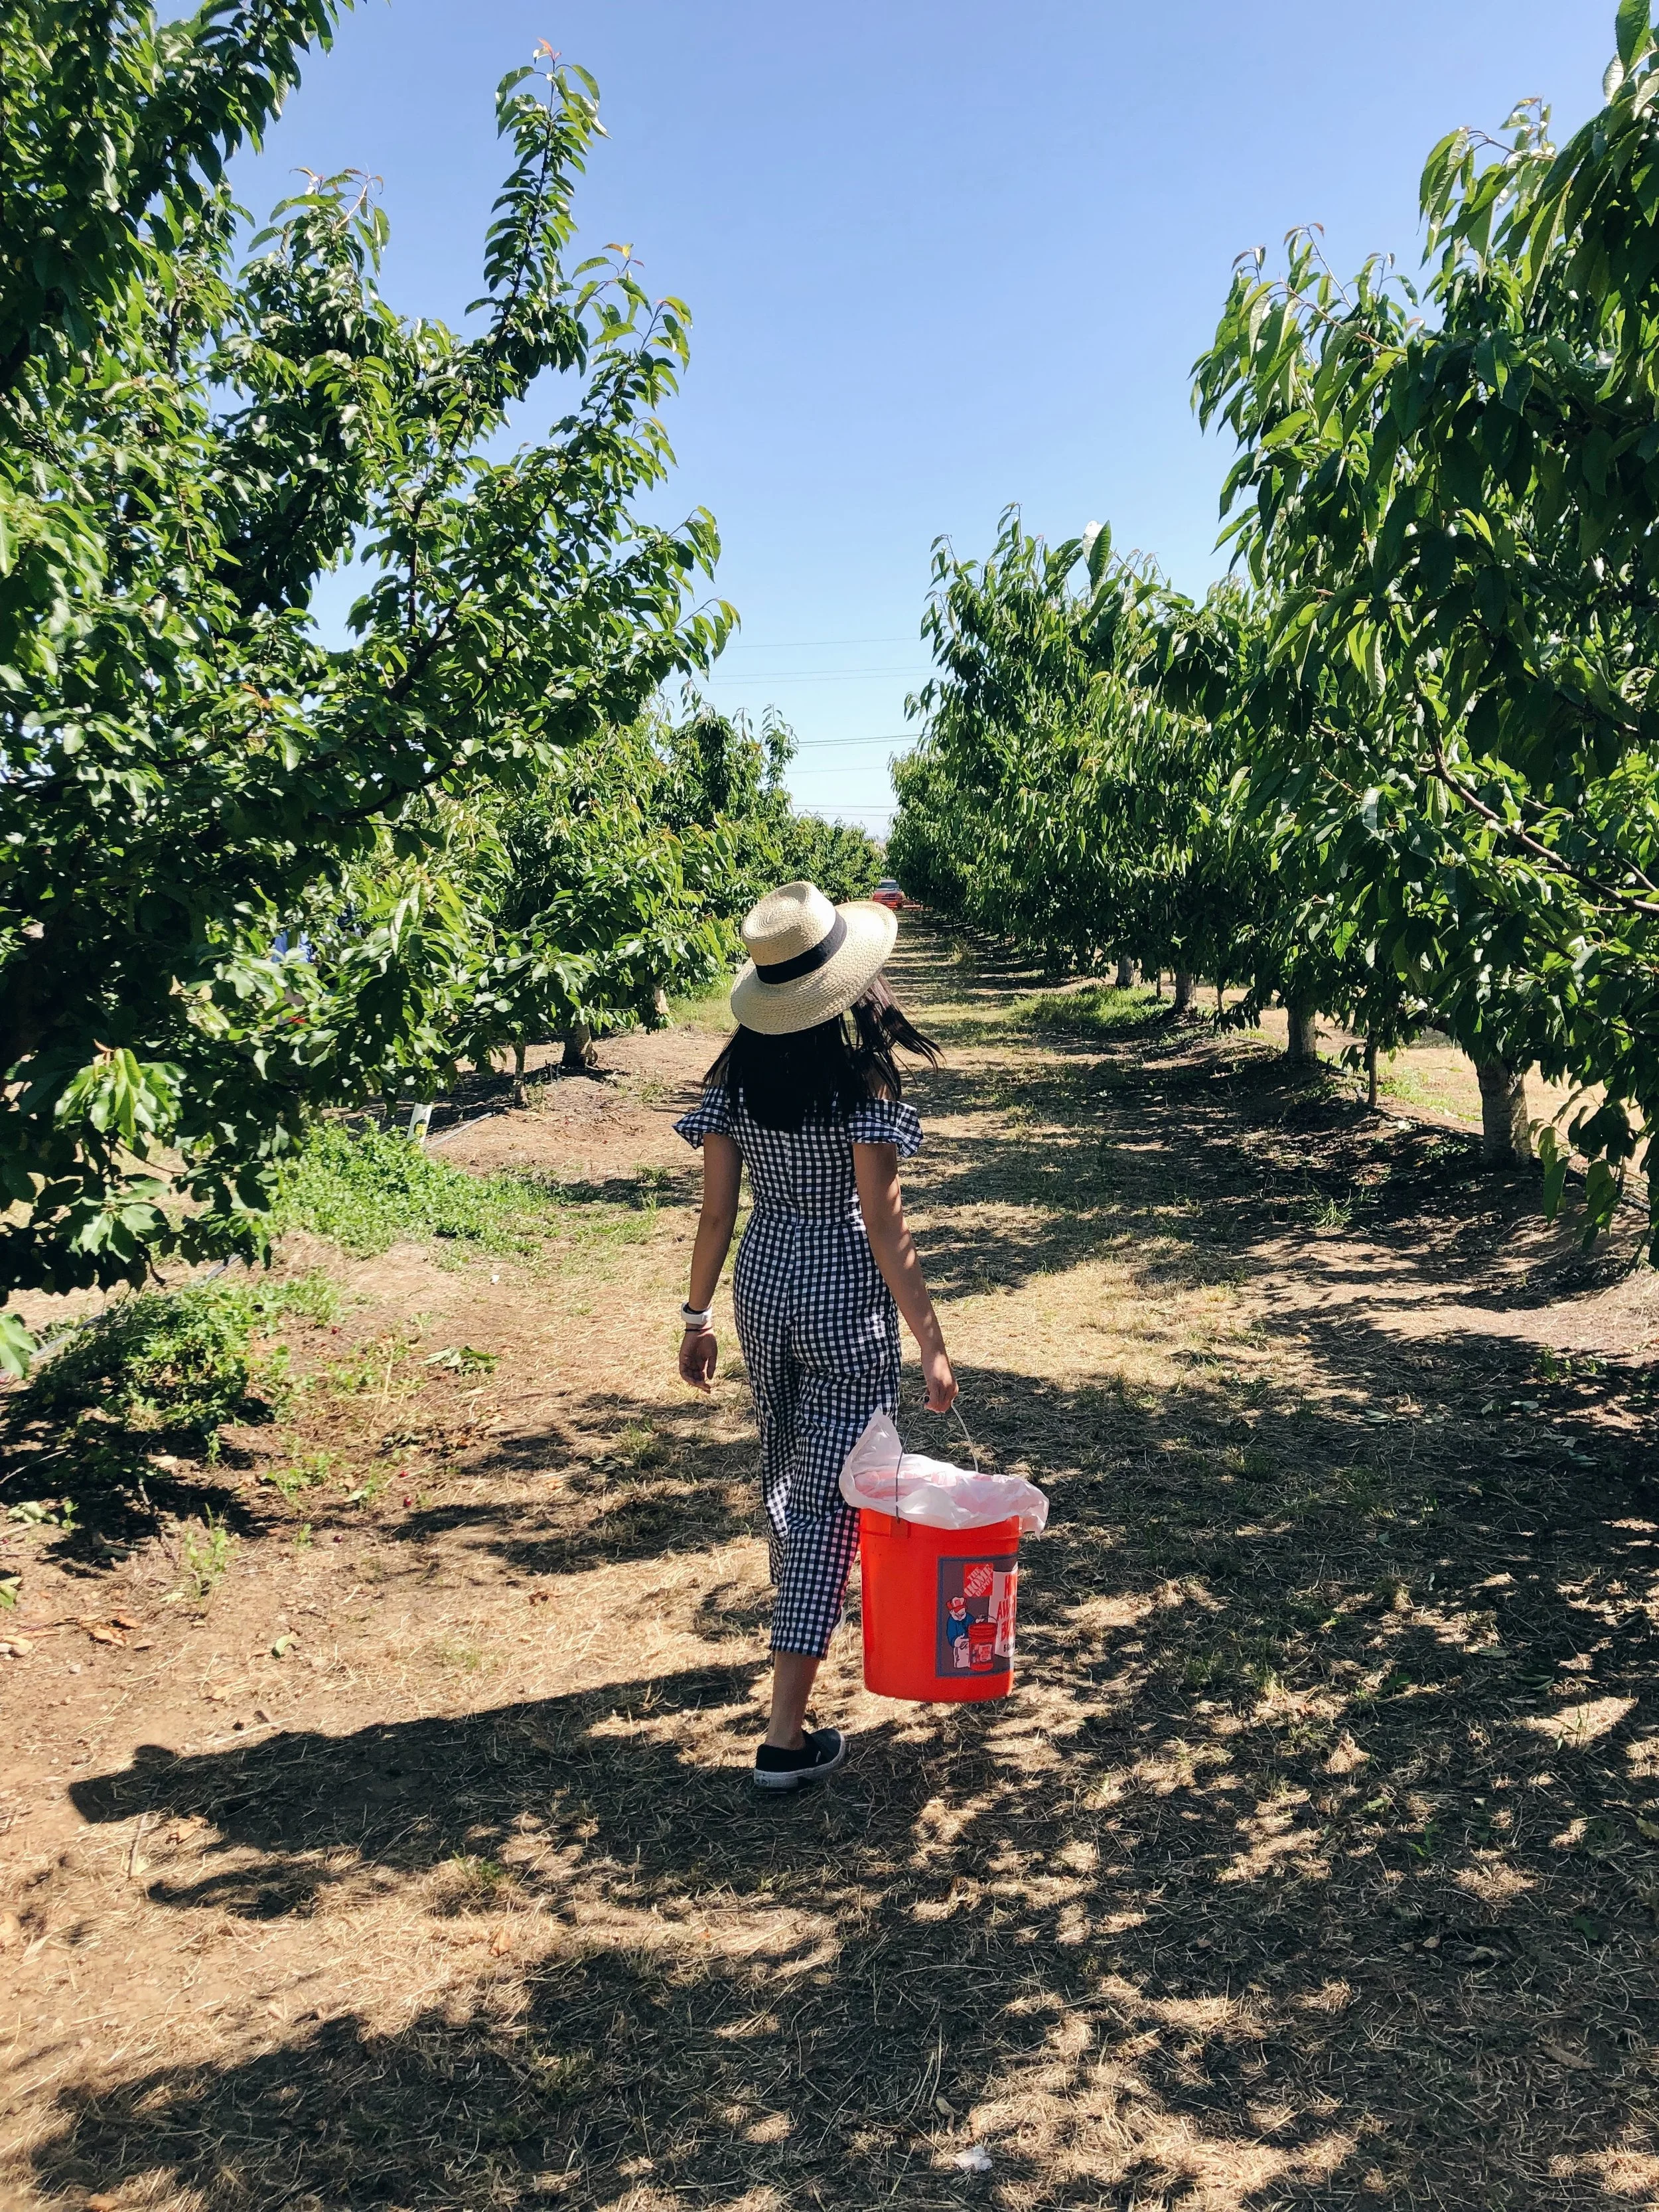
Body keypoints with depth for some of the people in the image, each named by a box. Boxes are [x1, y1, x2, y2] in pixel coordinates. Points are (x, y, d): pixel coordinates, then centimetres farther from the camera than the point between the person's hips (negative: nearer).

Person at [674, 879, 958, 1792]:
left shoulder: (737, 1074, -4)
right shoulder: (862, 1083, -17)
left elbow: (716, 1210, 0)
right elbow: (883, 1228, -17)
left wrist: (697, 1316, 10)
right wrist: (930, 1342, -11)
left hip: (762, 1284, 5)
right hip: (846, 1302, -5)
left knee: (784, 1466, 26)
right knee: (831, 1496, 1)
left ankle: (799, 1617, 51)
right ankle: (787, 1736, 3)